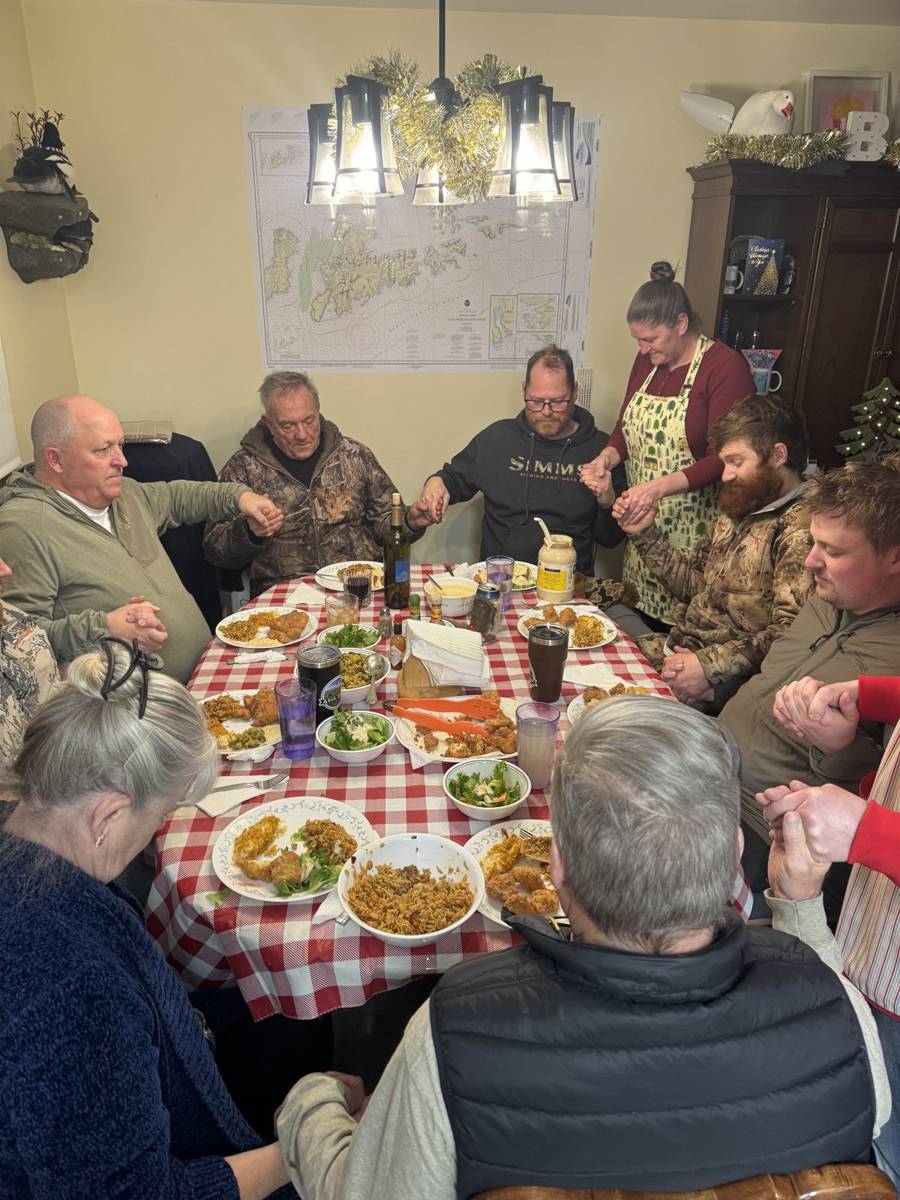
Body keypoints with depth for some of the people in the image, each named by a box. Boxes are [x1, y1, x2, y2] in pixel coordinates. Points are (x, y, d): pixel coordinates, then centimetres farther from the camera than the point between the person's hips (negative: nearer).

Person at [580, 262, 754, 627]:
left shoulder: (726, 367, -13)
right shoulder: (647, 360, 9)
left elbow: (723, 458, -18)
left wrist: (659, 487, -27)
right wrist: (606, 458, -5)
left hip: (693, 529, -6)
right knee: (641, 627, 11)